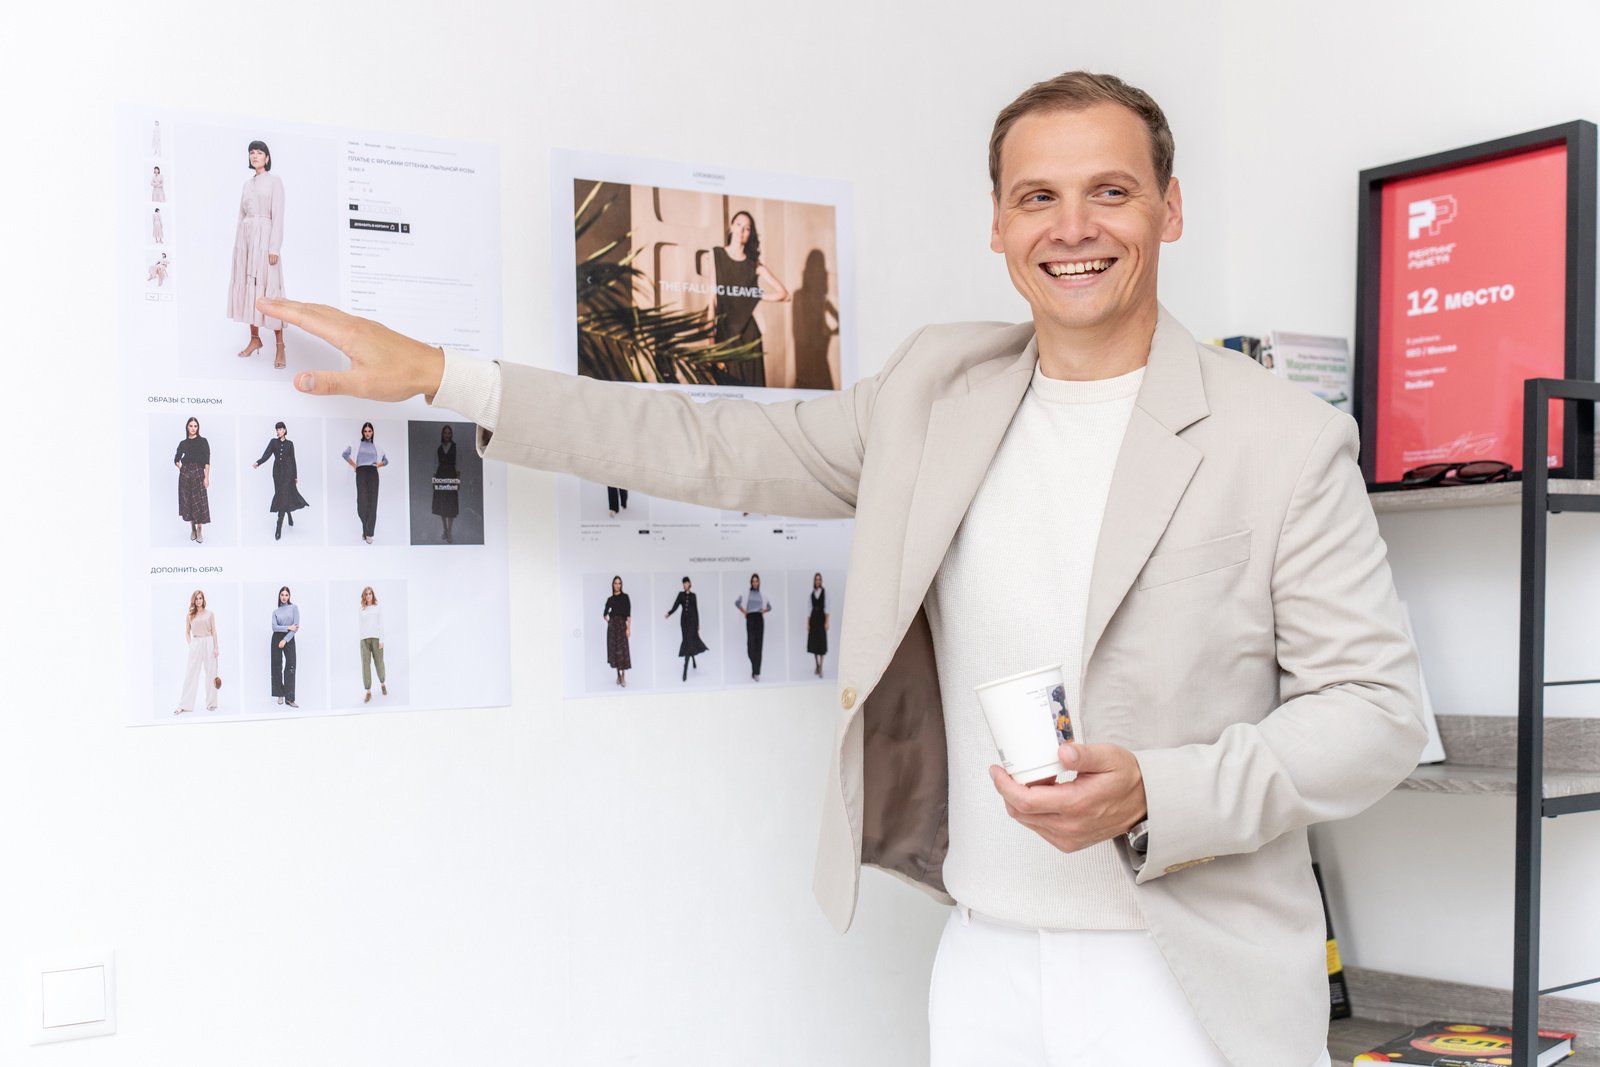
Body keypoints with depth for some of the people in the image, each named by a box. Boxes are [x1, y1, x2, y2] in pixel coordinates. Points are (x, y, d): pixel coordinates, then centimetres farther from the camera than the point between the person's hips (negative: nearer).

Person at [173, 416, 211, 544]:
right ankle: (192, 529, 14)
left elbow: (207, 461, -5)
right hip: (185, 474, 3)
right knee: (187, 500, 4)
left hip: (198, 473, -3)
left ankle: (200, 531, -2)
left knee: (199, 502, -5)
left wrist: (206, 477, -11)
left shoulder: (203, 441, -1)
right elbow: (176, 460, 18)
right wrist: (182, 468, 1)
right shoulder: (183, 443, 8)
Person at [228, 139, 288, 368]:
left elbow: (278, 216, -8)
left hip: (264, 237, -6)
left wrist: (274, 248, -16)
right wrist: (237, 244, 12)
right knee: (248, 286, 4)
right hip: (245, 237, 6)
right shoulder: (247, 183, 17)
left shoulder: (274, 180, -1)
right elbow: (242, 215, 18)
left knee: (268, 289, -10)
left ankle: (280, 345, -9)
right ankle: (254, 338, 10)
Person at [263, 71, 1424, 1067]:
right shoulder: (938, 388, 5)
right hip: (986, 964, 4)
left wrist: (1150, 796, -21)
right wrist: (441, 377, 8)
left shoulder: (1286, 440, -8)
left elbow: (1376, 705, -6)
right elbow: (722, 451, 9)